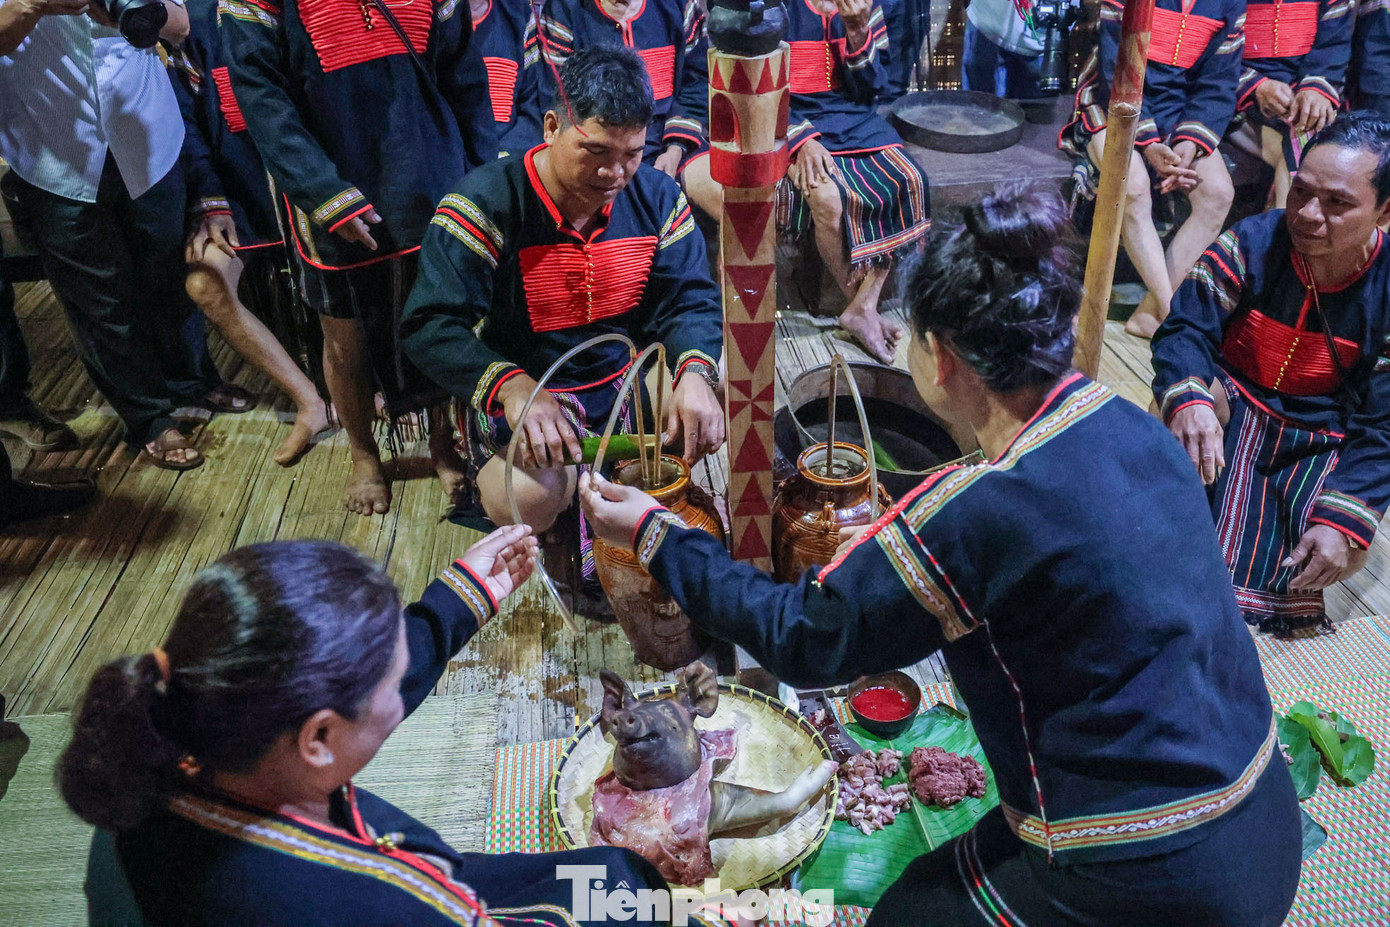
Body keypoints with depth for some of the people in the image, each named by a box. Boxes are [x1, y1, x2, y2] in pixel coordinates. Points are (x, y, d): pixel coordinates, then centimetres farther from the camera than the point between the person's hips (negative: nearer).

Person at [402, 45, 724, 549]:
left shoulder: (658, 197, -2)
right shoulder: (486, 204, -17)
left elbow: (690, 300, -5)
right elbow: (431, 327, -22)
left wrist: (695, 371, -29)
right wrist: (511, 388, -41)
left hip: (631, 375, 5)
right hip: (527, 388, -5)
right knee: (533, 497, -33)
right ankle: (492, 469, 8)